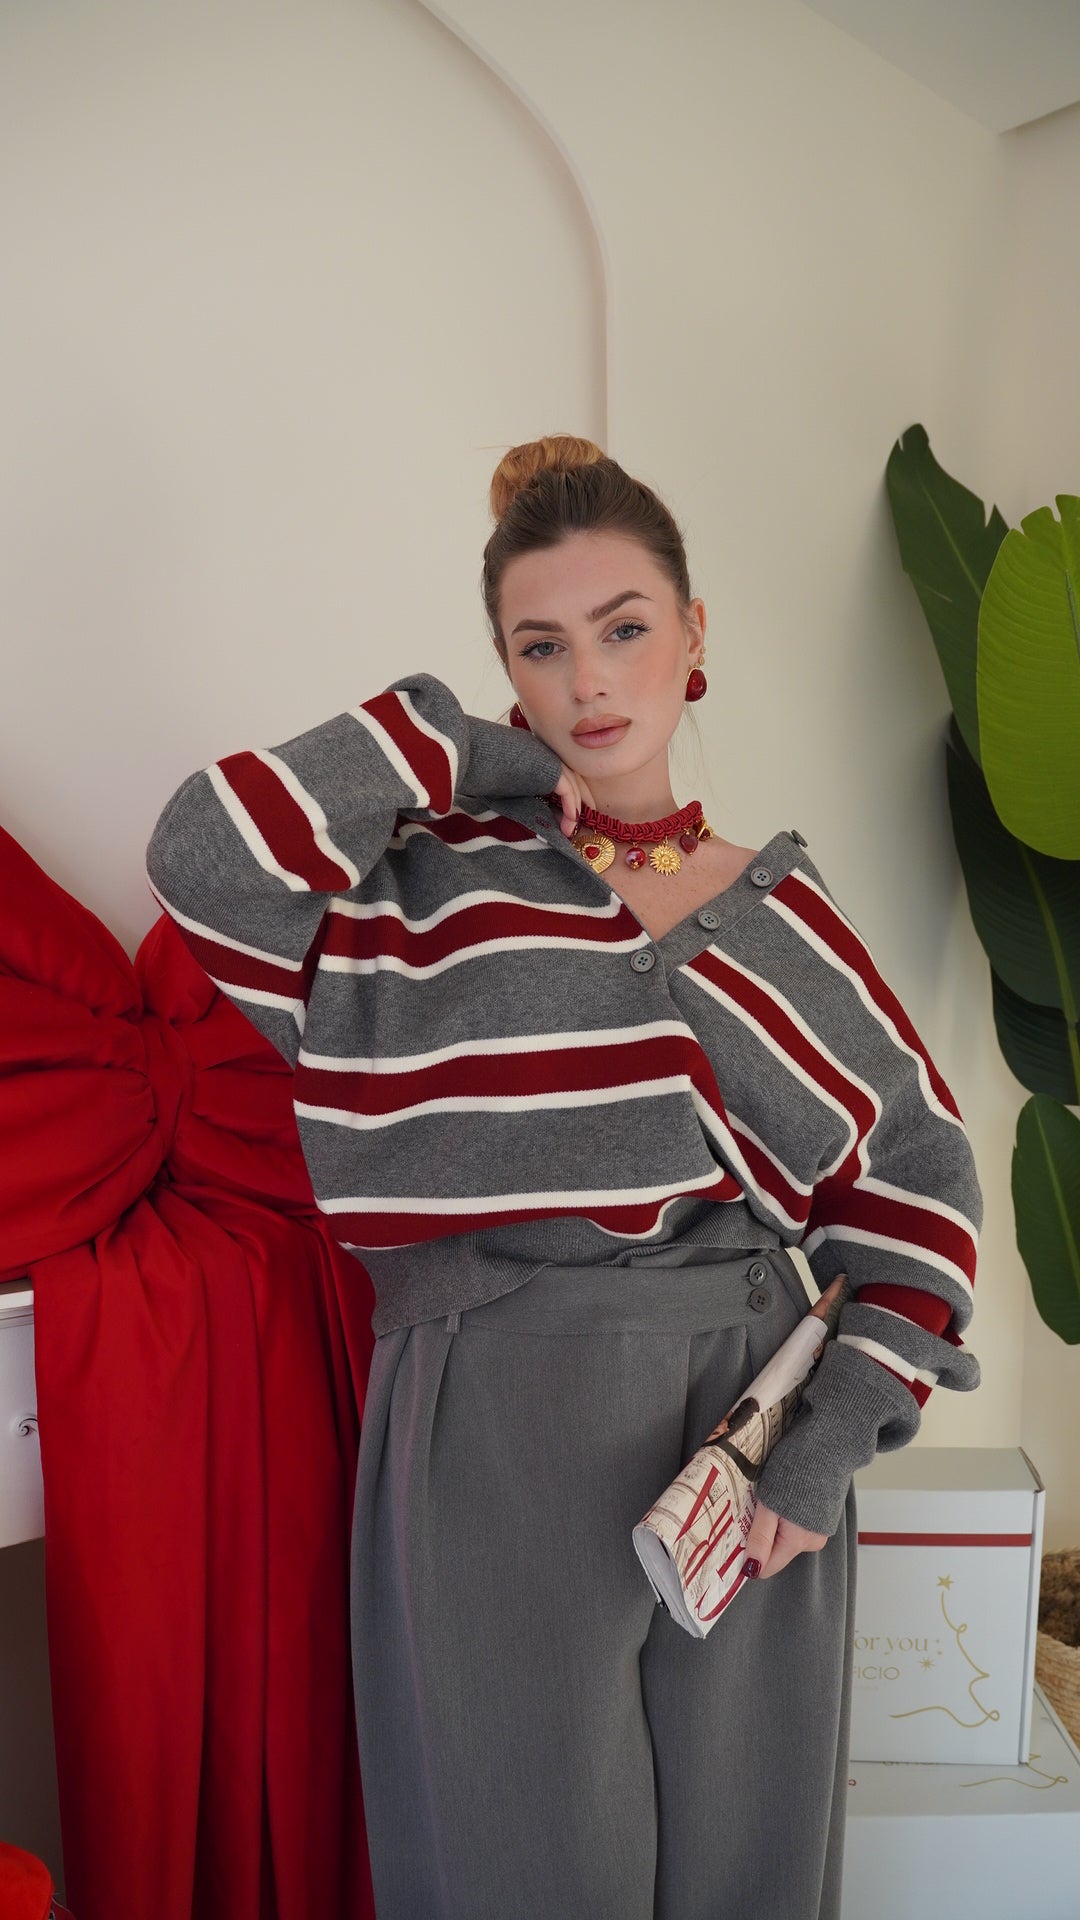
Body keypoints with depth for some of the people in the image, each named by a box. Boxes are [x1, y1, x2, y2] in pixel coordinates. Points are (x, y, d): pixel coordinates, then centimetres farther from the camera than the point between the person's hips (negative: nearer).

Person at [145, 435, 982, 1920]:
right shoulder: (432, 879, -2)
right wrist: (455, 745, -10)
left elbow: (918, 1166, 8)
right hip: (498, 1425, -3)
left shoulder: (780, 907, 6)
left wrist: (850, 1415, -3)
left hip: (756, 1412, 3)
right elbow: (206, 855, -20)